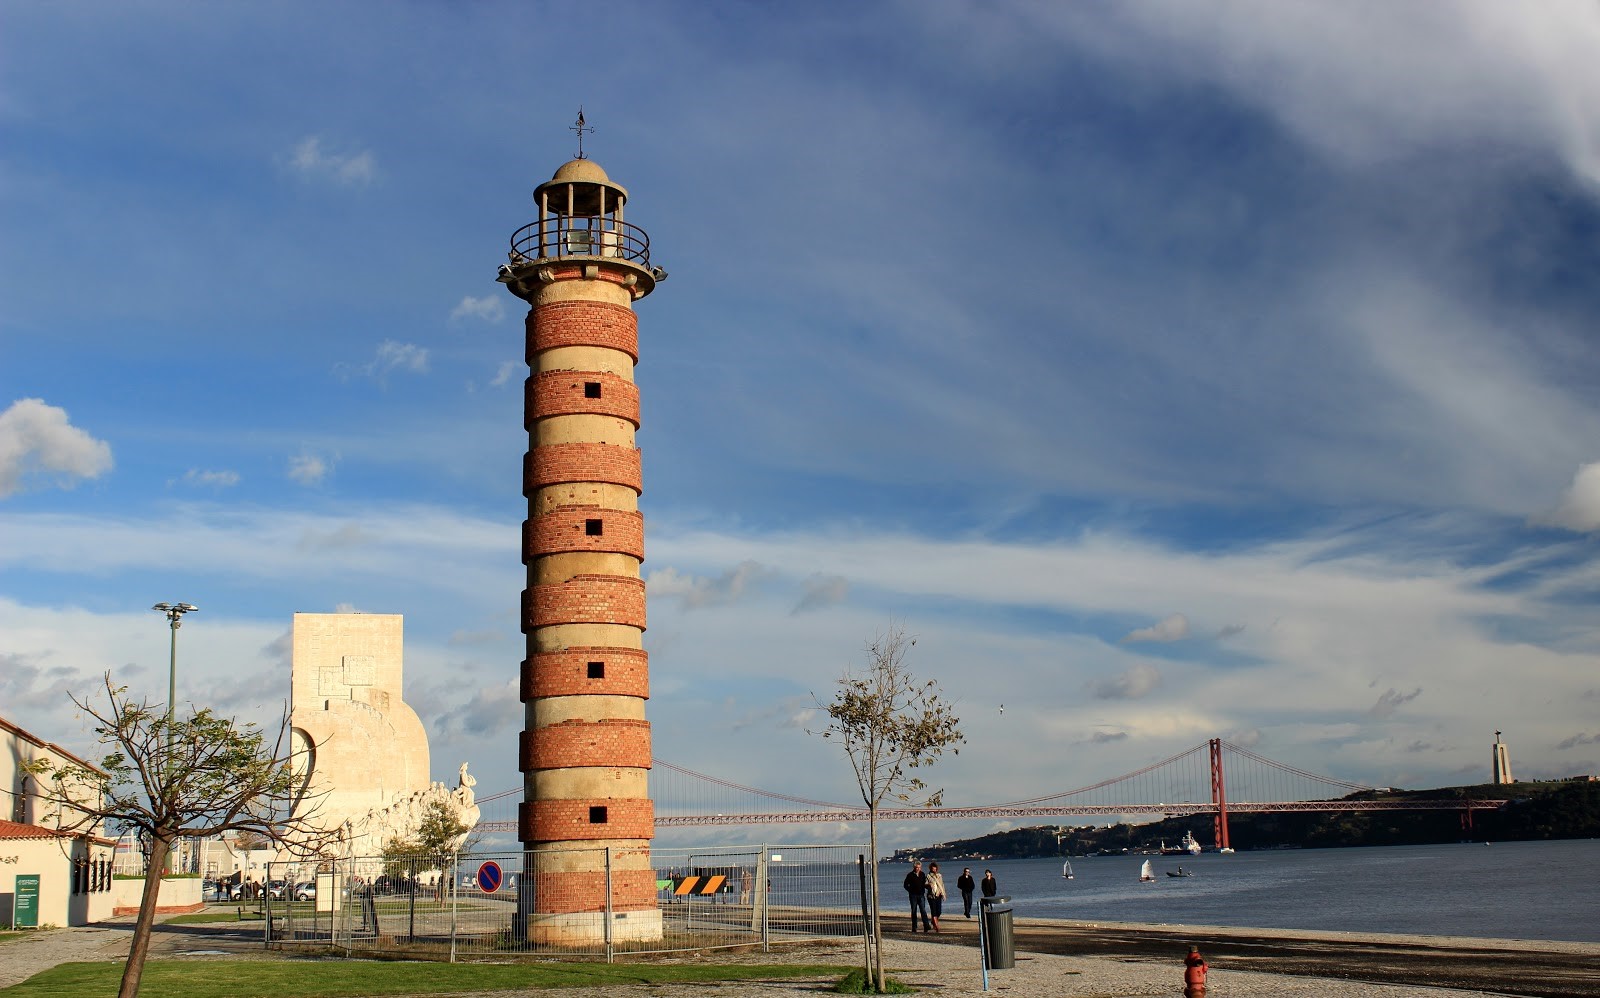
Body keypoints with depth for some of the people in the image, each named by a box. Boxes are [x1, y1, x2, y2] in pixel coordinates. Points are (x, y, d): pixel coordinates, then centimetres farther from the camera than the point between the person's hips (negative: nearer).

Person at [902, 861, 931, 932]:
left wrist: (927, 886, -4)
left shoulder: (922, 874, 9)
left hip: (921, 895, 2)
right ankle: (914, 927, 9)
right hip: (913, 895, -2)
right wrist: (910, 891, -6)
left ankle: (926, 926, -16)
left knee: (923, 910, -9)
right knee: (914, 911, 4)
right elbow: (905, 885, 3)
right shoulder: (910, 875, -1)